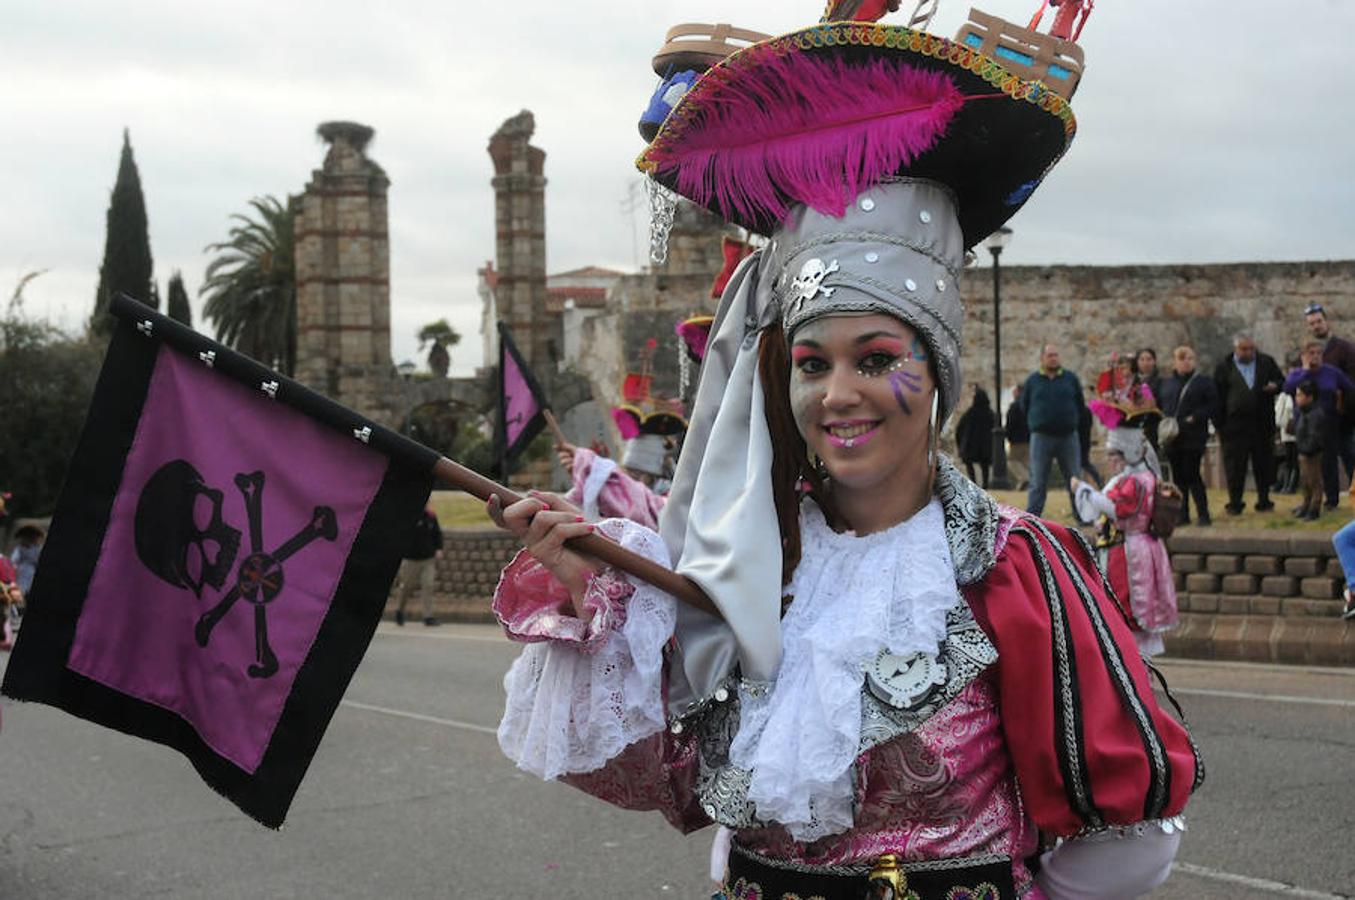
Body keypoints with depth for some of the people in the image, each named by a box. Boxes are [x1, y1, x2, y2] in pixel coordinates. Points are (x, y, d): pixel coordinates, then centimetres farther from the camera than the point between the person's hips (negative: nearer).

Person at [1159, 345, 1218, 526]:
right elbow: (1161, 406, 17)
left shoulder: (1204, 382, 2)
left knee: (1191, 475, -9)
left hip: (1193, 437, -4)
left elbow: (1213, 406, -3)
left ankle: (1203, 514, -1)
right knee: (1178, 477, 7)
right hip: (1172, 437, 4)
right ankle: (1182, 514, 15)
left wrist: (1195, 417, -14)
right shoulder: (1167, 384, 14)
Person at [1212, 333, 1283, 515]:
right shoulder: (1223, 369, 2)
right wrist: (1219, 426, -4)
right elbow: (1218, 399, 1)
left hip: (1263, 423, 2)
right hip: (1235, 424, -2)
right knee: (1235, 466, 0)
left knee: (1264, 465, 6)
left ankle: (1264, 500, 17)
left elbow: (1282, 381, 14)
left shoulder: (1267, 363, 9)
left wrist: (1275, 386, -11)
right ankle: (1235, 503, 8)